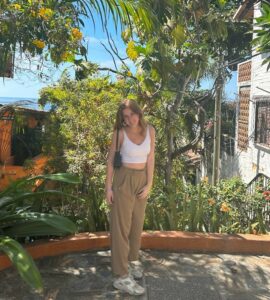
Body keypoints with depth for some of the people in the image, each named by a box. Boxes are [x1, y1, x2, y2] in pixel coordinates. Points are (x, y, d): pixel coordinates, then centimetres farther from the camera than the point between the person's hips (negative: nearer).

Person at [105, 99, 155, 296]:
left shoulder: (150, 130, -4)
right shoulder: (120, 133, -13)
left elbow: (150, 158, -1)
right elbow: (111, 159, -7)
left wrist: (149, 185, -5)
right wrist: (108, 187, -9)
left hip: (142, 179, 5)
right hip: (123, 180, -5)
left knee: (137, 222, 16)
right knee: (121, 225, -4)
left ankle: (132, 259, 37)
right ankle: (121, 276, 1)